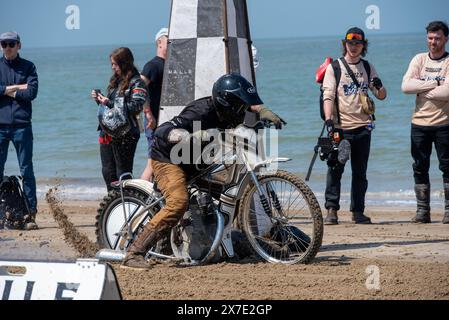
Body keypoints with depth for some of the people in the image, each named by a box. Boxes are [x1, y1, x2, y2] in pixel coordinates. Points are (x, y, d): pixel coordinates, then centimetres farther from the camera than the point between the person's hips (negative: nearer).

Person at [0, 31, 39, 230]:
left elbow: (32, 92, -6)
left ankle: (31, 213, 1)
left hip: (21, 124, -1)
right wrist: (17, 88, -8)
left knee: (27, 170, -1)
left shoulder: (28, 67, 7)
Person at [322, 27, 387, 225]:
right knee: (335, 170, -6)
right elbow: (328, 96, -6)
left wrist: (379, 86, -10)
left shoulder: (368, 68, 13)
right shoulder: (334, 67, 2)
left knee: (360, 172, 6)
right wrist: (328, 120, -20)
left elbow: (382, 96, 13)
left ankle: (358, 211, 11)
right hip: (340, 127, -3)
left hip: (362, 127, 3)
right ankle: (331, 210, -5)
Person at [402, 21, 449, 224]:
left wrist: (422, 90, -8)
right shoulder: (419, 59, 9)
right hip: (419, 123, 3)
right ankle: (422, 211, 10)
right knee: (420, 168, 4)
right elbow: (406, 86, -5)